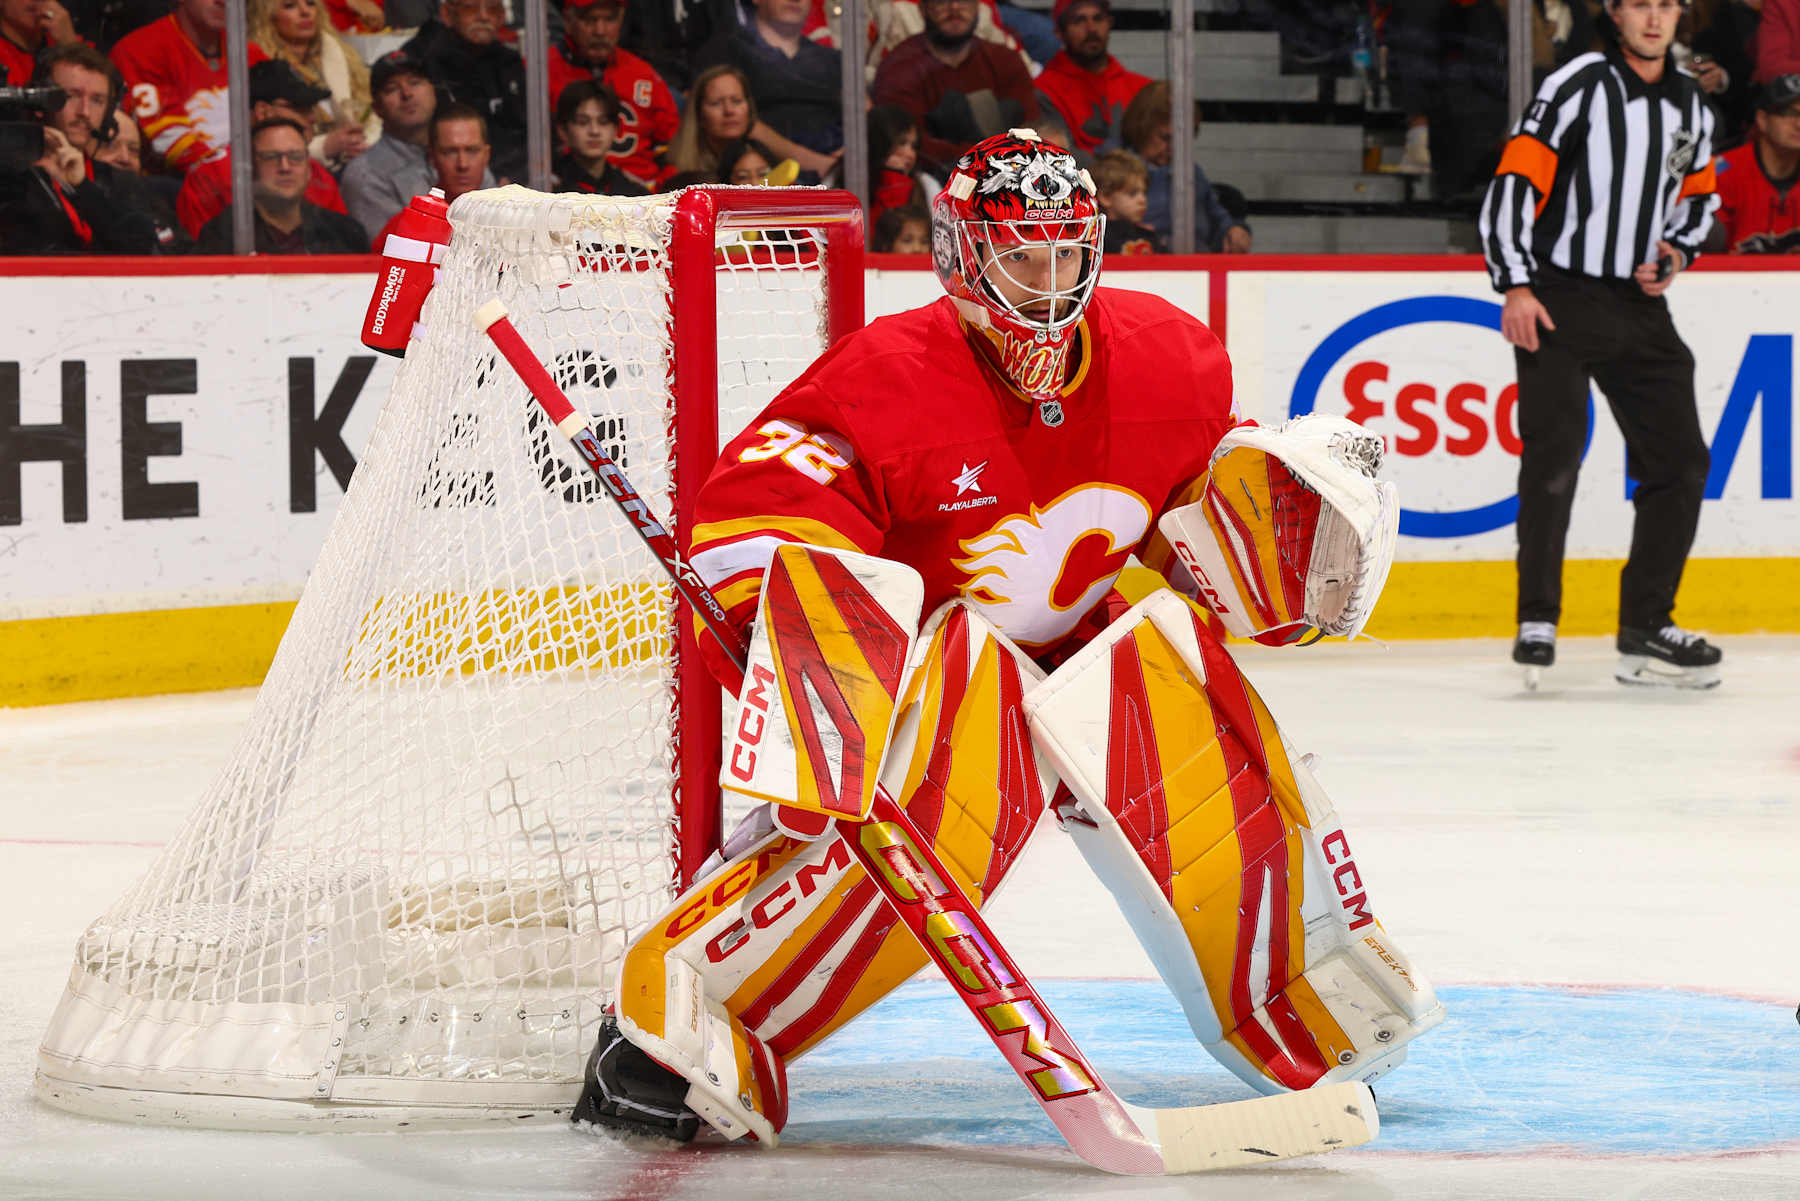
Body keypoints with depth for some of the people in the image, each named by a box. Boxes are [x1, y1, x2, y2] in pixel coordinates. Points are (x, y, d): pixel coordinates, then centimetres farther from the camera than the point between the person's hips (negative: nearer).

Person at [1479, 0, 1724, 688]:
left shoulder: (1690, 108, 9)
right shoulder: (1579, 86, -10)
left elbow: (1698, 195, 24)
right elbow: (1514, 181, -14)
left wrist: (1677, 251, 3)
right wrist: (1515, 287, -20)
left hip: (1638, 307, 6)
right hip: (1558, 301, -6)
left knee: (1680, 462, 4)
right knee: (1554, 455, -15)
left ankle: (1646, 629, 14)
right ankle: (1537, 623, -6)